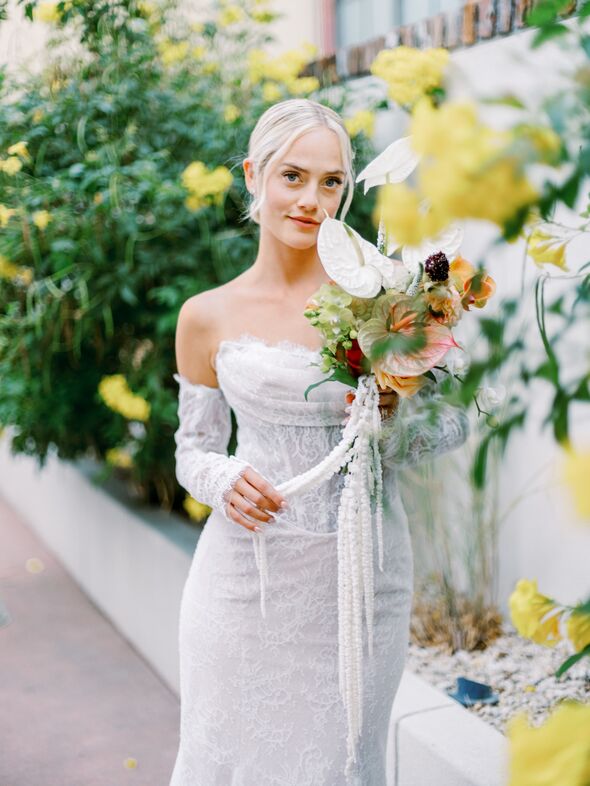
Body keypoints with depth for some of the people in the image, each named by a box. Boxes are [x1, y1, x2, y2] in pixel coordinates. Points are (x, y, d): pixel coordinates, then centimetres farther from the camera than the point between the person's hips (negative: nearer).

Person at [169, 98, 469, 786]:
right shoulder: (207, 317, 2)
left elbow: (452, 419, 3)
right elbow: (192, 451, 10)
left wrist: (388, 422, -17)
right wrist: (225, 482, -11)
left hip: (360, 574, 0)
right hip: (247, 574, 1)